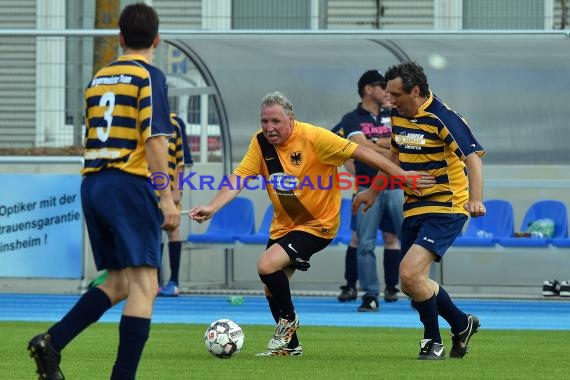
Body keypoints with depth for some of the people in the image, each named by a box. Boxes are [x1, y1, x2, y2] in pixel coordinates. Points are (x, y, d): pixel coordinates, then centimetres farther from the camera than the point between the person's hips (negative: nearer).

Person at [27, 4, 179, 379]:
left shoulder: (99, 78, 16)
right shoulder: (150, 76, -5)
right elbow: (154, 140, -14)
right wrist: (167, 198, -14)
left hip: (92, 183, 8)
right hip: (131, 184, -8)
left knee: (118, 283, 15)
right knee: (143, 285, -7)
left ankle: (52, 341, 0)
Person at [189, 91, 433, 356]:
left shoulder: (313, 137, -21)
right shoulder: (260, 143, -6)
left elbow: (359, 152, -19)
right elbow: (238, 178, -12)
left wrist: (401, 175, -19)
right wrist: (211, 208, -28)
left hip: (318, 223, -7)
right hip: (283, 224, 7)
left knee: (267, 266, -23)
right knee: (272, 289, 10)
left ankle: (289, 319, 4)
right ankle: (289, 345, 33)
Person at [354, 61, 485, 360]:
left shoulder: (442, 118, -18)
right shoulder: (398, 116, 6)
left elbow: (473, 158, -25)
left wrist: (475, 200, -39)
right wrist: (373, 191, 28)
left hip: (445, 209, -8)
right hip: (413, 209, 8)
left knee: (410, 273, -21)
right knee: (412, 284, 8)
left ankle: (433, 341, -1)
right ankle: (461, 324, 31)